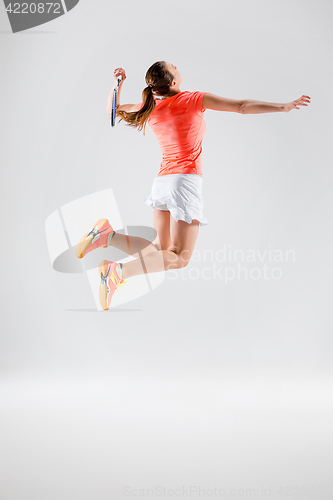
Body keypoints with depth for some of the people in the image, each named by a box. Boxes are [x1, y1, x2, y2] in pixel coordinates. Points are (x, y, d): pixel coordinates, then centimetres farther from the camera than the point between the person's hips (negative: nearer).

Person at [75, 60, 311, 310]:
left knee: (162, 251, 14)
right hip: (186, 179, -7)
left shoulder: (150, 109, 8)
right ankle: (117, 271, -20)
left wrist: (118, 83, 19)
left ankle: (108, 235, -6)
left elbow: (112, 110, 22)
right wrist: (283, 106, -5)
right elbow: (242, 106, -7)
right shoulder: (194, 100, -4)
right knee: (179, 258, -6)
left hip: (162, 181, 7)